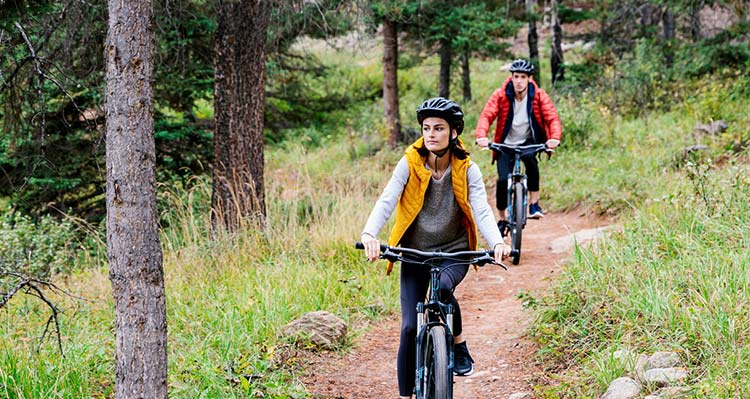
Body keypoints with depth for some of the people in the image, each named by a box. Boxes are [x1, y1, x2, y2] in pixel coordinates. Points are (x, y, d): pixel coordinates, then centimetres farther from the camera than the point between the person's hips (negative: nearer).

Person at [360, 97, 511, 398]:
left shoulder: (467, 170, -8)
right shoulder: (410, 164, -9)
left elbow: (482, 210, -19)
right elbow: (387, 201, -20)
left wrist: (497, 242, -40)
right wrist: (369, 234, -40)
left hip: (454, 251, -1)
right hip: (415, 252, 1)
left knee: (443, 287, -34)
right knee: (410, 328, -7)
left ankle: (459, 345, -7)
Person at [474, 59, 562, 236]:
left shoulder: (539, 96, -13)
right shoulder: (500, 95, -14)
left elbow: (552, 118, -22)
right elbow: (486, 116, -24)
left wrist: (555, 138, -42)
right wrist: (481, 136, -44)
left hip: (529, 142, 0)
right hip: (506, 144, 0)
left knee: (531, 160, -34)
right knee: (503, 180, -15)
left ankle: (534, 204, -23)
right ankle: (502, 219, 8)